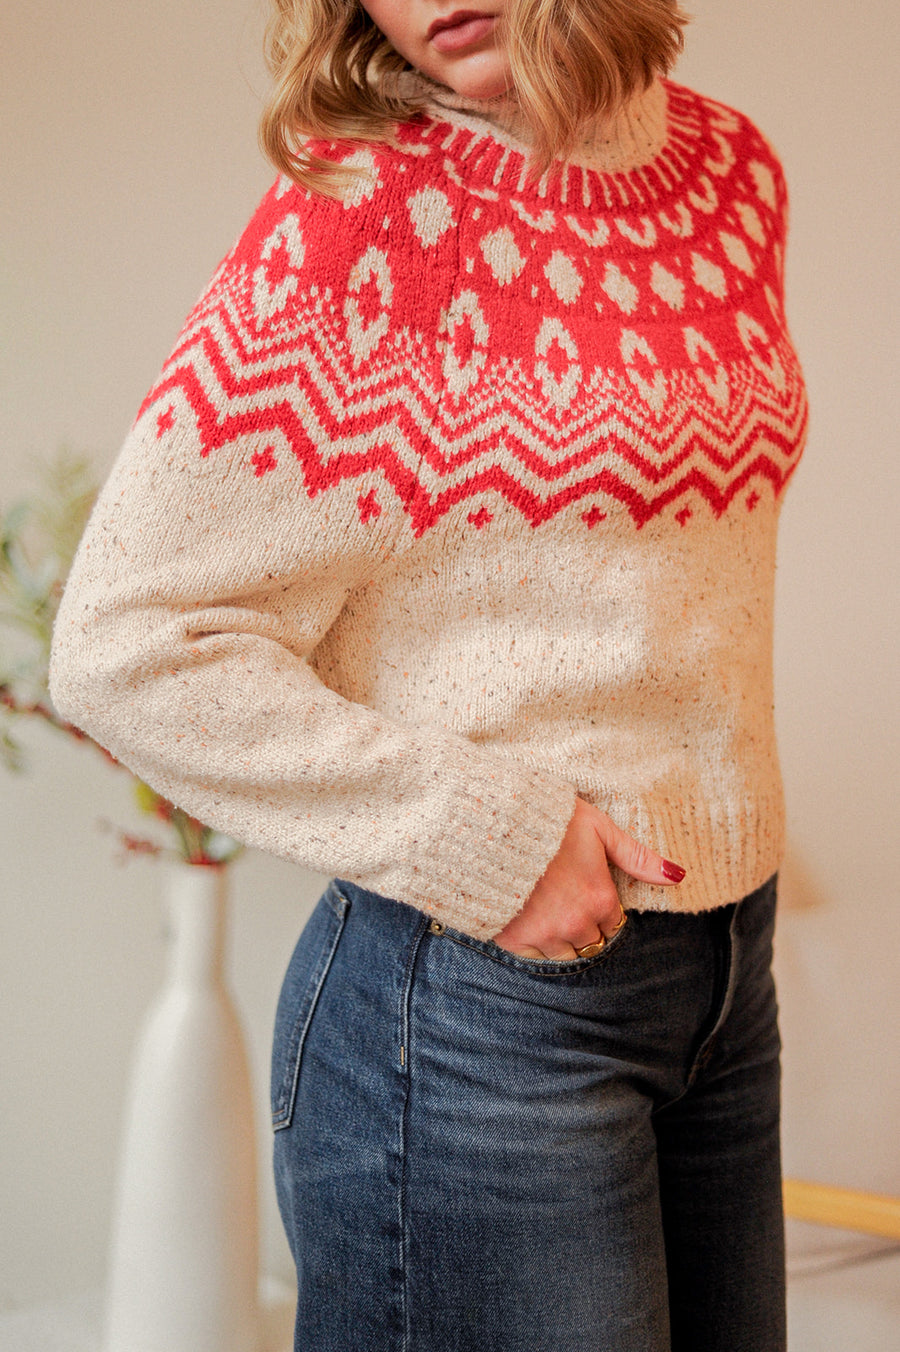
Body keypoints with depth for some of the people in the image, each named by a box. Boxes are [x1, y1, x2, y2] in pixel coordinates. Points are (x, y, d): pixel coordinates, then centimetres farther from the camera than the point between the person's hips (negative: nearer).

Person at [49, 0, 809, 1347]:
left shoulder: (734, 164, 7)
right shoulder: (353, 222, -13)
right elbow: (127, 647, -16)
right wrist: (493, 840, -17)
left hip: (728, 976, 7)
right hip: (480, 999, -7)